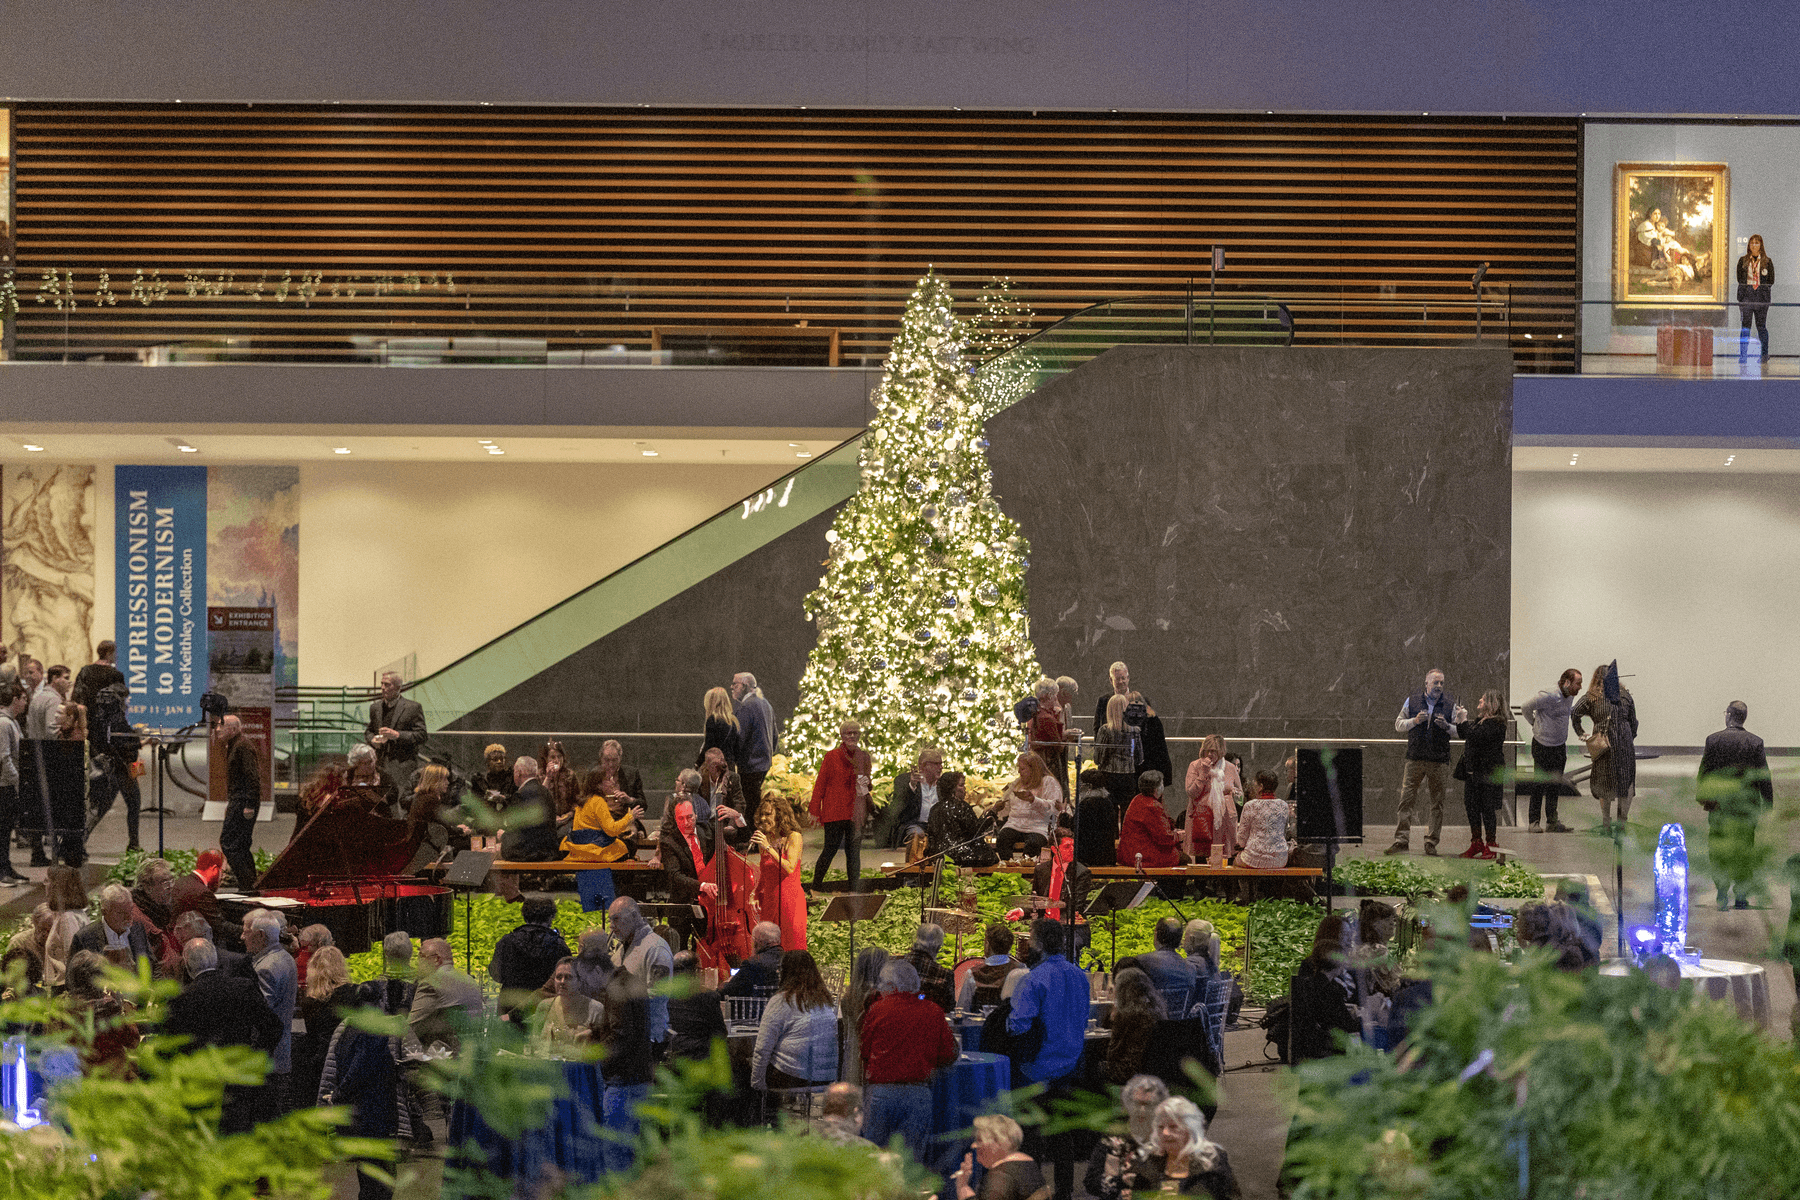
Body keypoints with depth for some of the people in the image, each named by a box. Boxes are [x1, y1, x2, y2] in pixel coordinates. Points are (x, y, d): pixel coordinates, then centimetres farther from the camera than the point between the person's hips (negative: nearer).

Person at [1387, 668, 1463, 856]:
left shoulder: (1450, 705, 7)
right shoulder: (1411, 701, 9)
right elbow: (1398, 725, 11)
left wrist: (1447, 726, -13)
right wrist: (1414, 721, -7)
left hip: (1439, 761, 0)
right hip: (1415, 759, 0)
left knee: (1437, 802, 1)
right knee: (1407, 799, -5)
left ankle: (1432, 842, 8)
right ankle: (1401, 840, -3)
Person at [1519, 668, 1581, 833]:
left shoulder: (1569, 697, 5)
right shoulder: (1549, 696, -21)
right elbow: (1525, 708, -11)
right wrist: (1535, 724, 2)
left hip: (1560, 746, 7)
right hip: (1543, 746, -7)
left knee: (1555, 786, 9)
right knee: (1539, 785, -1)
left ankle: (1552, 821, 14)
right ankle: (1534, 822, 5)